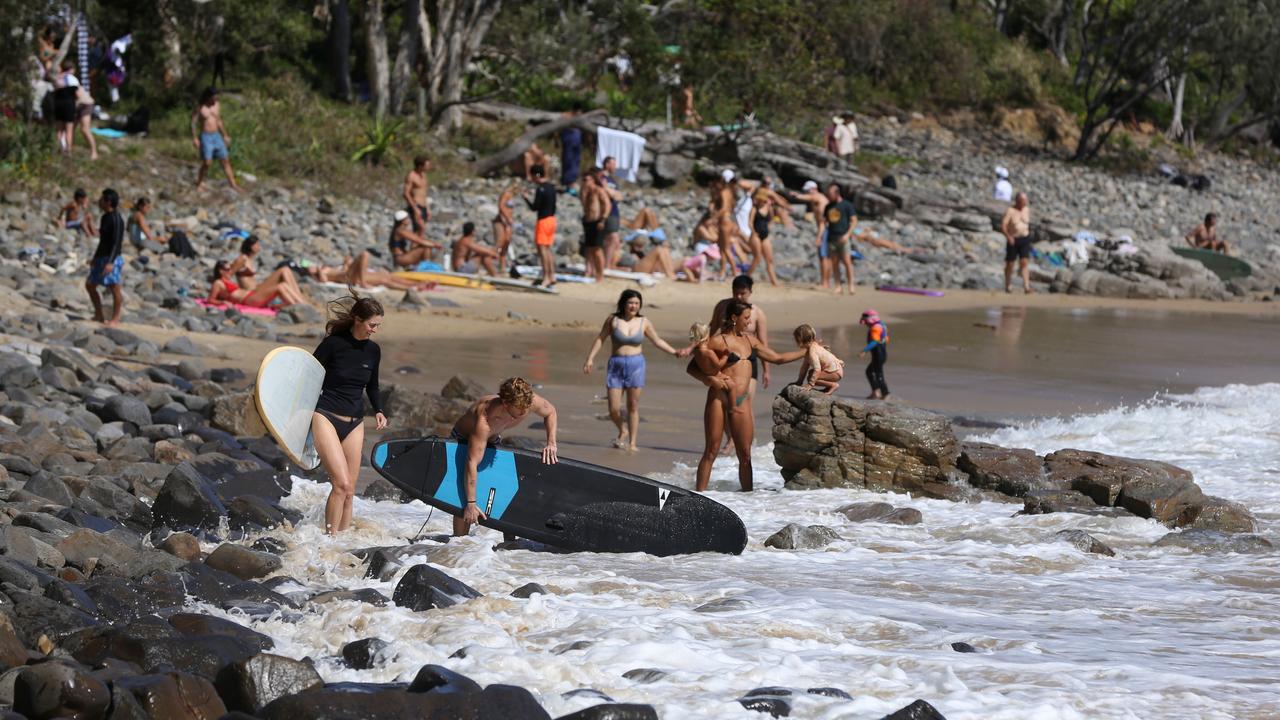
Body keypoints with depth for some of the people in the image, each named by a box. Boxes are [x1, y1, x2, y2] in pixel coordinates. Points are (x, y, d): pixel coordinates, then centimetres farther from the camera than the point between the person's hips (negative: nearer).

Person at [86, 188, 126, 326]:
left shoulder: (116, 219, -16)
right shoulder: (105, 217, 12)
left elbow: (117, 242, -20)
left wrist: (110, 262, -26)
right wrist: (95, 257, 27)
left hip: (112, 259, -10)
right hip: (101, 257, 10)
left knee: (114, 288, -2)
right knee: (90, 285, 13)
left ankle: (115, 318, 5)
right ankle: (99, 315, 21)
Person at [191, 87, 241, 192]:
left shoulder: (217, 106, 8)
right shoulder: (200, 108, -9)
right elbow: (193, 123, -10)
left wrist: (225, 135, 19)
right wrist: (194, 138, -18)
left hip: (217, 136, 6)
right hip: (205, 137, -6)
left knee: (225, 160, 3)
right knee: (207, 162, -14)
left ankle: (233, 185, 6)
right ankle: (199, 184, 3)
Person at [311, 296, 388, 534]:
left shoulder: (373, 350, 6)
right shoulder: (333, 343, -11)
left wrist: (378, 411, 4)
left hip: (354, 423, 6)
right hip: (325, 417, -6)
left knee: (349, 491, 5)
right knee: (342, 484, -19)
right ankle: (330, 538, -11)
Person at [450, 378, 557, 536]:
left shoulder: (532, 402, -30)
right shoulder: (486, 417, -46)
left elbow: (550, 412, -3)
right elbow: (472, 462, -46)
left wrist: (551, 443, -18)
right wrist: (471, 503, -48)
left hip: (492, 440, 6)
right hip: (463, 440, -6)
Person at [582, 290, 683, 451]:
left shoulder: (644, 322, 3)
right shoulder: (613, 319, -1)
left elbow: (658, 341, 12)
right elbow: (600, 339, 5)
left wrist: (674, 352, 4)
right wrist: (590, 359, 0)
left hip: (636, 364, 0)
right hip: (616, 365, 0)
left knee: (633, 406, -1)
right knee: (614, 409, -2)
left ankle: (632, 443, 7)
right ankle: (623, 431, 28)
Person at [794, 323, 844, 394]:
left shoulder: (812, 352, -24)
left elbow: (817, 369, -30)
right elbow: (805, 366, 14)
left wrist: (810, 384, -28)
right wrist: (799, 381, 15)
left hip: (835, 372, -11)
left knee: (811, 377, -19)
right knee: (811, 372, 19)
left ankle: (833, 385, -10)